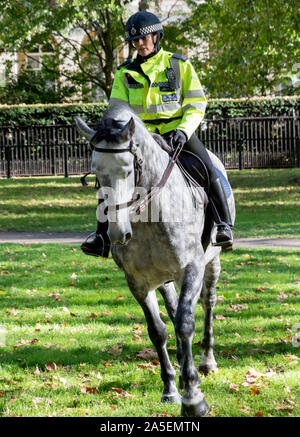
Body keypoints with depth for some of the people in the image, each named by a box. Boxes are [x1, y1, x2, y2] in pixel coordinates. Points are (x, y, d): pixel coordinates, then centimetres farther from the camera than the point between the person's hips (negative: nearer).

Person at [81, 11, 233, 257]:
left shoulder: (180, 65, 5)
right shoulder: (125, 72, 11)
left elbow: (196, 105, 2)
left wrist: (183, 130, -16)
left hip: (177, 132, -2)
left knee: (207, 170, -27)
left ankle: (223, 224, -14)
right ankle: (103, 236, -14)